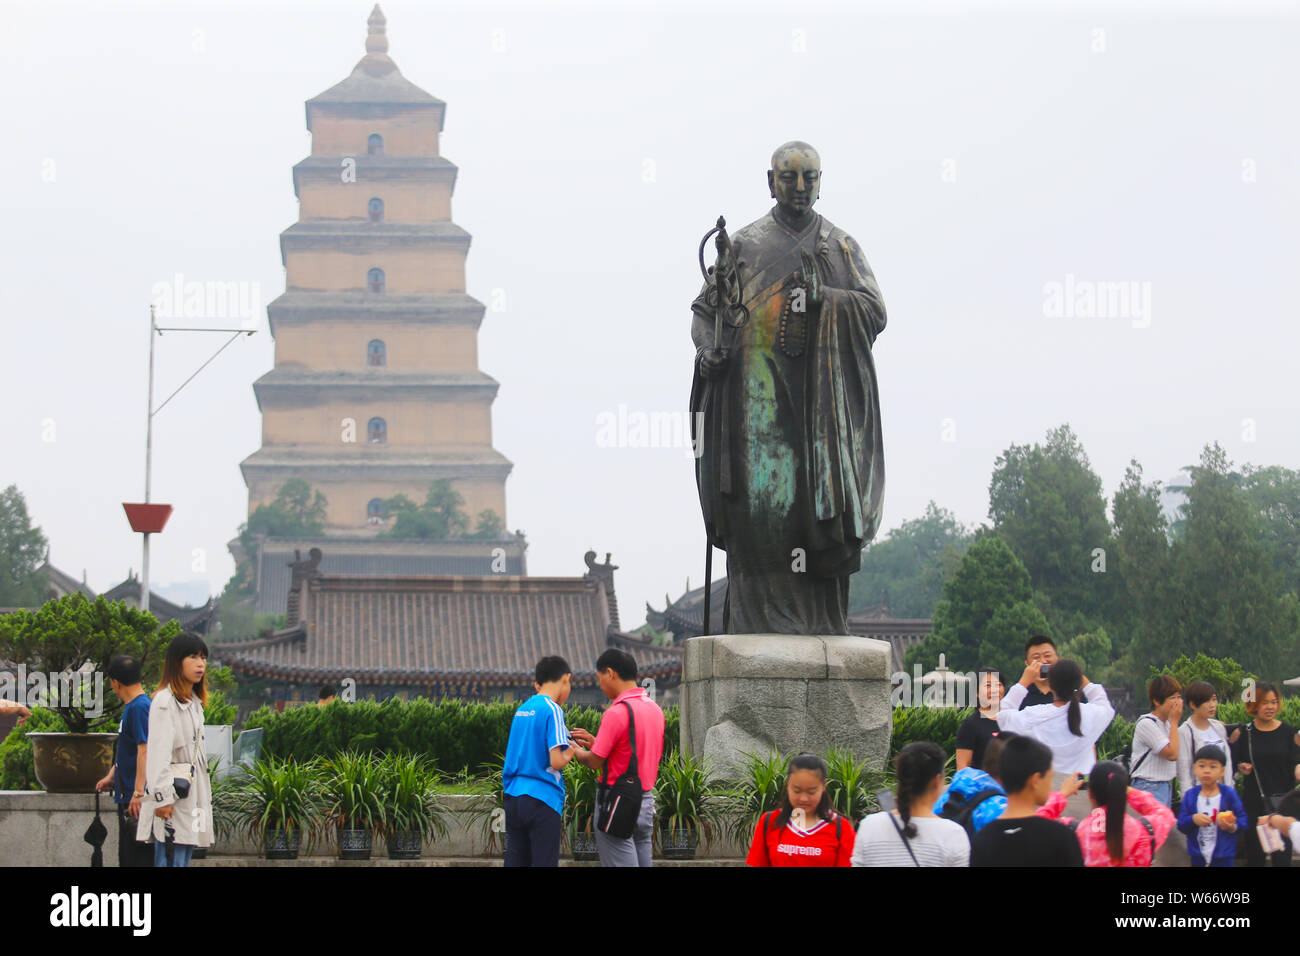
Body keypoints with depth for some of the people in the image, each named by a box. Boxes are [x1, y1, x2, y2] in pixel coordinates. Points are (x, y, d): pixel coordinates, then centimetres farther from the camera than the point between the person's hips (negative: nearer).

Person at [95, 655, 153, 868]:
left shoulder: (140, 708, -15)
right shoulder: (130, 707, 17)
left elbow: (144, 750, -23)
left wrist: (138, 791, -28)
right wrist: (111, 777, 24)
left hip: (138, 800, -10)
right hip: (127, 798, 10)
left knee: (140, 859, -10)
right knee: (127, 858, 14)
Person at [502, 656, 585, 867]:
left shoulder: (522, 709, 13)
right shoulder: (552, 710, -10)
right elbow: (556, 761, -17)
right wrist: (570, 753, 4)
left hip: (513, 799, 7)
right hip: (543, 801, -7)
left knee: (516, 861, 8)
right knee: (544, 862, -2)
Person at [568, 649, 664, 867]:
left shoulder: (617, 712, -17)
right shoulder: (654, 708, 10)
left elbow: (594, 762, -13)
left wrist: (574, 750, 7)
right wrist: (595, 741, 18)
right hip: (646, 801, 8)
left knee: (621, 864, -6)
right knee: (643, 862, 9)